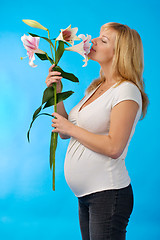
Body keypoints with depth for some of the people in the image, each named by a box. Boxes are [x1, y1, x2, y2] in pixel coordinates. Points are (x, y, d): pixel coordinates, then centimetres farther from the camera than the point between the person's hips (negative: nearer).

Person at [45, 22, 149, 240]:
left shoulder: (127, 91, -12)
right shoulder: (96, 88, 13)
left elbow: (113, 148, -22)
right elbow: (65, 133, 12)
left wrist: (71, 128, -14)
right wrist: (56, 93, 4)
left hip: (108, 195, -8)